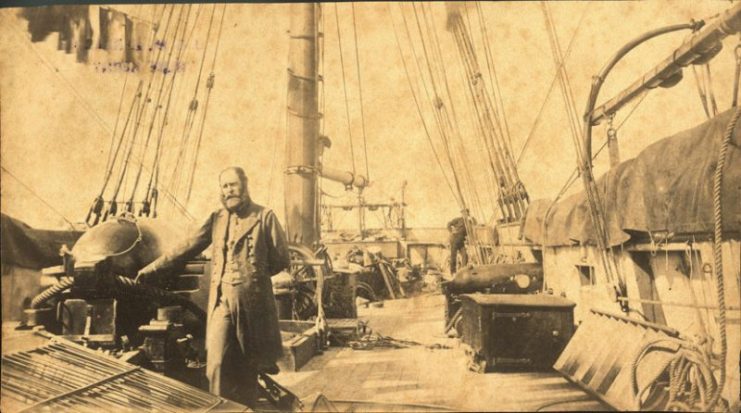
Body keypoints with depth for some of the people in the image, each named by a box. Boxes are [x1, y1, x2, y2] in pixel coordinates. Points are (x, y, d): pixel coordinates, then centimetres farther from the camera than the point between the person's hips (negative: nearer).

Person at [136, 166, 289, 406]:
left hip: (253, 301, -3)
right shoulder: (216, 219, 12)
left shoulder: (265, 216, -1)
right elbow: (188, 248, 13)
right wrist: (153, 268, 10)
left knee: (248, 366, 8)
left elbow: (281, 260, -1)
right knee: (217, 364, -5)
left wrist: (253, 274, 3)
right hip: (221, 300, 3)